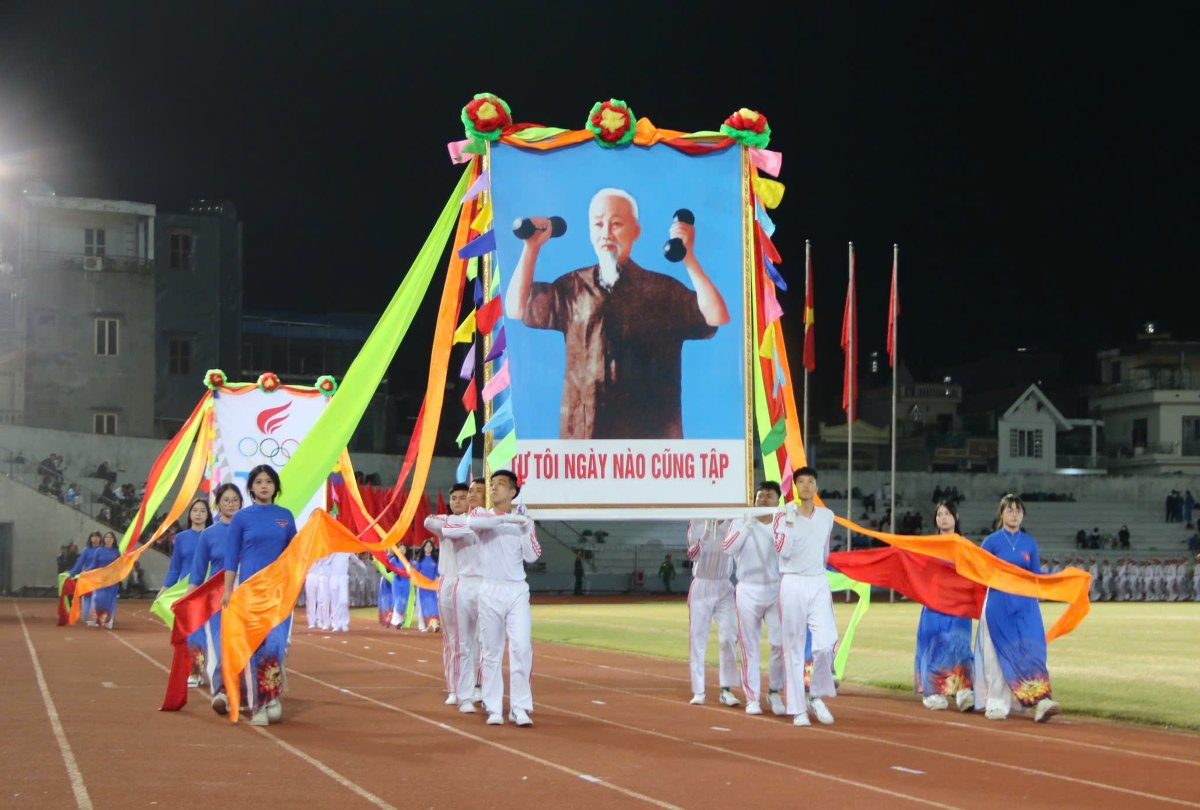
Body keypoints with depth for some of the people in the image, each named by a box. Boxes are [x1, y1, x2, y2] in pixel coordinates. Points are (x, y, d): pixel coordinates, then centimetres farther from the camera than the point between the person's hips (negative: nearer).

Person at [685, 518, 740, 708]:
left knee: (728, 637, -4)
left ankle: (726, 690, 2)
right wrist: (705, 534, -26)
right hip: (701, 586, -1)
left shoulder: (732, 523, 0)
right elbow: (692, 555, -12)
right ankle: (698, 691, 5)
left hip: (725, 587, 1)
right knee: (697, 638, 0)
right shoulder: (696, 522, -2)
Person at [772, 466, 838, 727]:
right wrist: (788, 522, -21)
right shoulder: (784, 516, -3)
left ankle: (817, 696, 11)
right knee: (794, 648, 1)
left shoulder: (827, 516, 9)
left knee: (826, 644, -11)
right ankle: (797, 709, 5)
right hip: (793, 584, -3)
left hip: (818, 584, 3)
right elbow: (783, 551, -17)